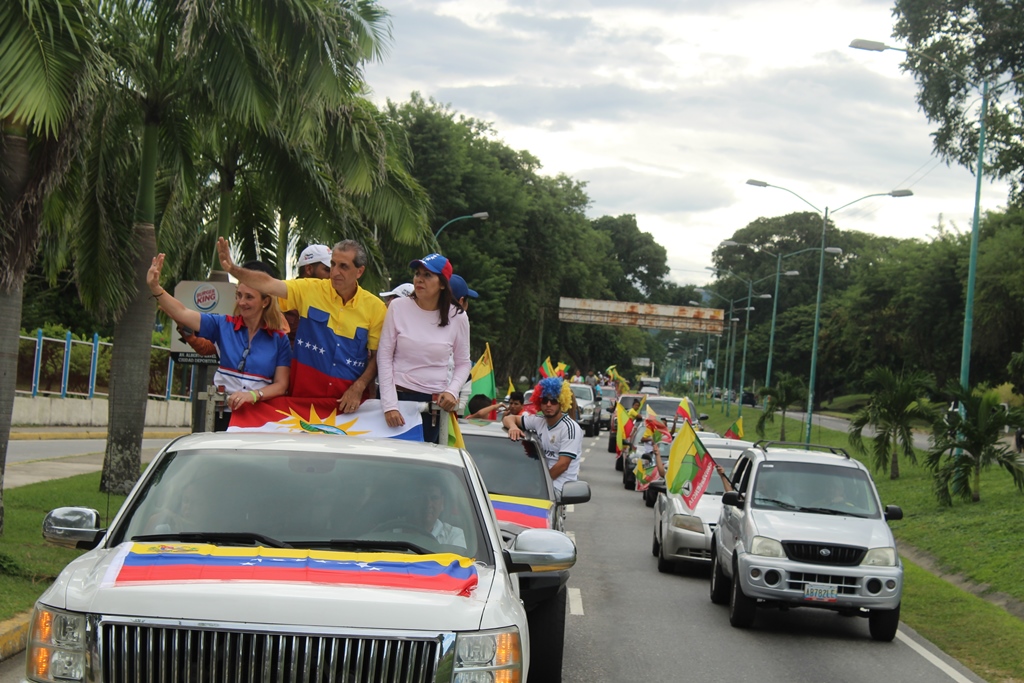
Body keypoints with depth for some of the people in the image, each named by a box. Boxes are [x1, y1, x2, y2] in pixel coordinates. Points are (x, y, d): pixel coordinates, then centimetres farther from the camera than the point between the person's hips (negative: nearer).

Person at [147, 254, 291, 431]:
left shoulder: (279, 340, 3)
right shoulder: (223, 326, 6)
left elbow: (281, 385, -2)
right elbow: (181, 314, -2)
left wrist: (253, 395, -20)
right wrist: (155, 288, -15)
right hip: (224, 417, 1)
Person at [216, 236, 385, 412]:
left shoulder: (376, 308, -1)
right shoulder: (310, 290, -2)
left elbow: (378, 356, 2)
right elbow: (268, 284, -13)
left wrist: (358, 388, -11)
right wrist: (233, 269, -29)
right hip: (305, 394, 0)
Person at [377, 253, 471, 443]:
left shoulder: (457, 318, 0)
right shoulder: (398, 307, -4)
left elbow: (463, 363, 10)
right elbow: (384, 357, -3)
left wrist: (452, 391, -10)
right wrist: (389, 404, -10)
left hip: (435, 403, 1)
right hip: (399, 395, 0)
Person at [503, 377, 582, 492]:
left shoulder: (570, 428, -12)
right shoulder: (539, 421, 9)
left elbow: (563, 464, -16)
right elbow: (509, 418, 14)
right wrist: (513, 426, -11)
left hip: (560, 487, -8)